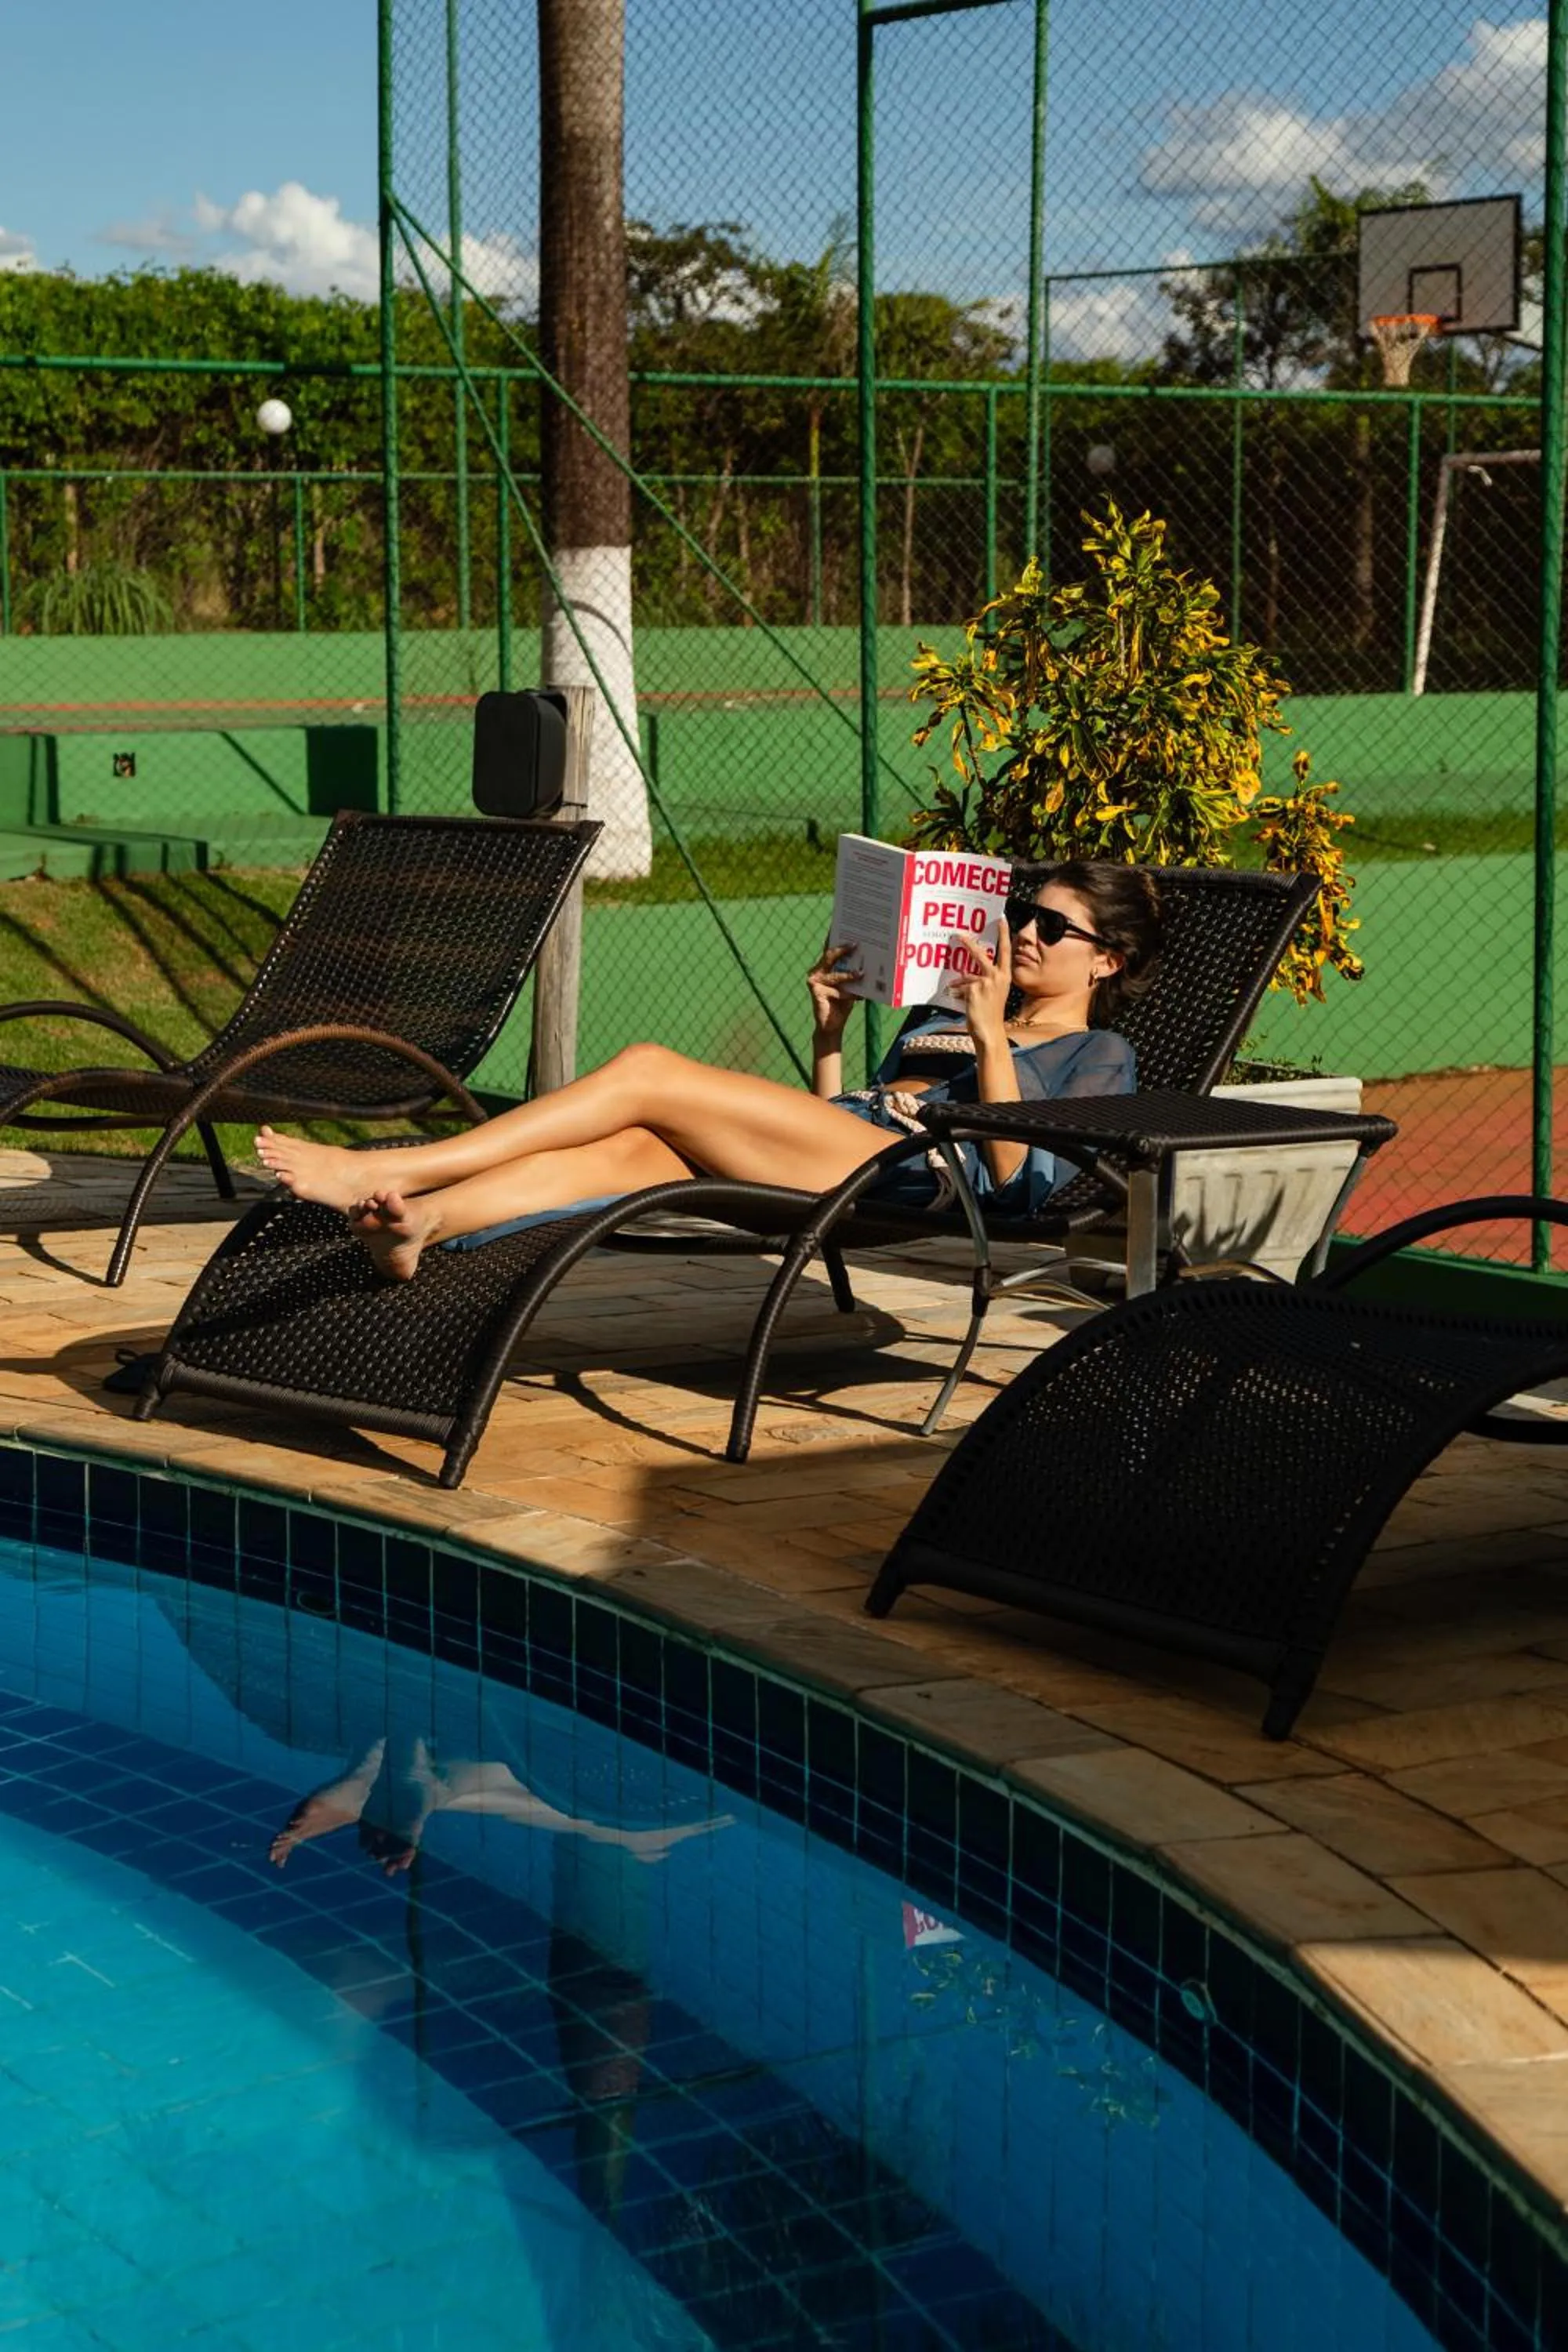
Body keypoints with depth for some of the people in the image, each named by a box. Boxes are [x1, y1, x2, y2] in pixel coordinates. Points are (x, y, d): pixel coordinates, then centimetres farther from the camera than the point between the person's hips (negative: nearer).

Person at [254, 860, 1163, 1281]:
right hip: (840, 1152, 7)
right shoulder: (943, 1021, 37)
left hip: (909, 1170, -7)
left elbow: (1016, 1179, -5)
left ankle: (385, 1169, -27)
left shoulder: (1099, 1056, 14)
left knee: (649, 1070, -20)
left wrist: (993, 1038, -10)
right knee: (626, 1148, -23)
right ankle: (414, 1220, -46)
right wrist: (832, 1028, 17)